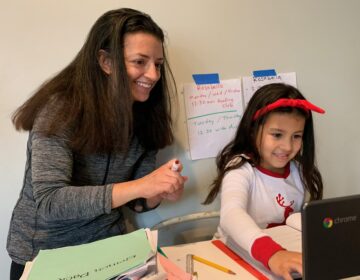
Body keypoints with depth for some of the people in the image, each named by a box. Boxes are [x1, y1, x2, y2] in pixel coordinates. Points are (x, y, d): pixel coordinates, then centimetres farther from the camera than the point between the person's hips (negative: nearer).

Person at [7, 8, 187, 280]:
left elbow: (137, 201, 3)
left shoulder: (144, 116, -4)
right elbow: (49, 202, -27)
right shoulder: (61, 108, -19)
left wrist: (160, 193, -19)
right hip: (44, 256, -3)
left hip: (107, 249, 4)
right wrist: (139, 186, -33)